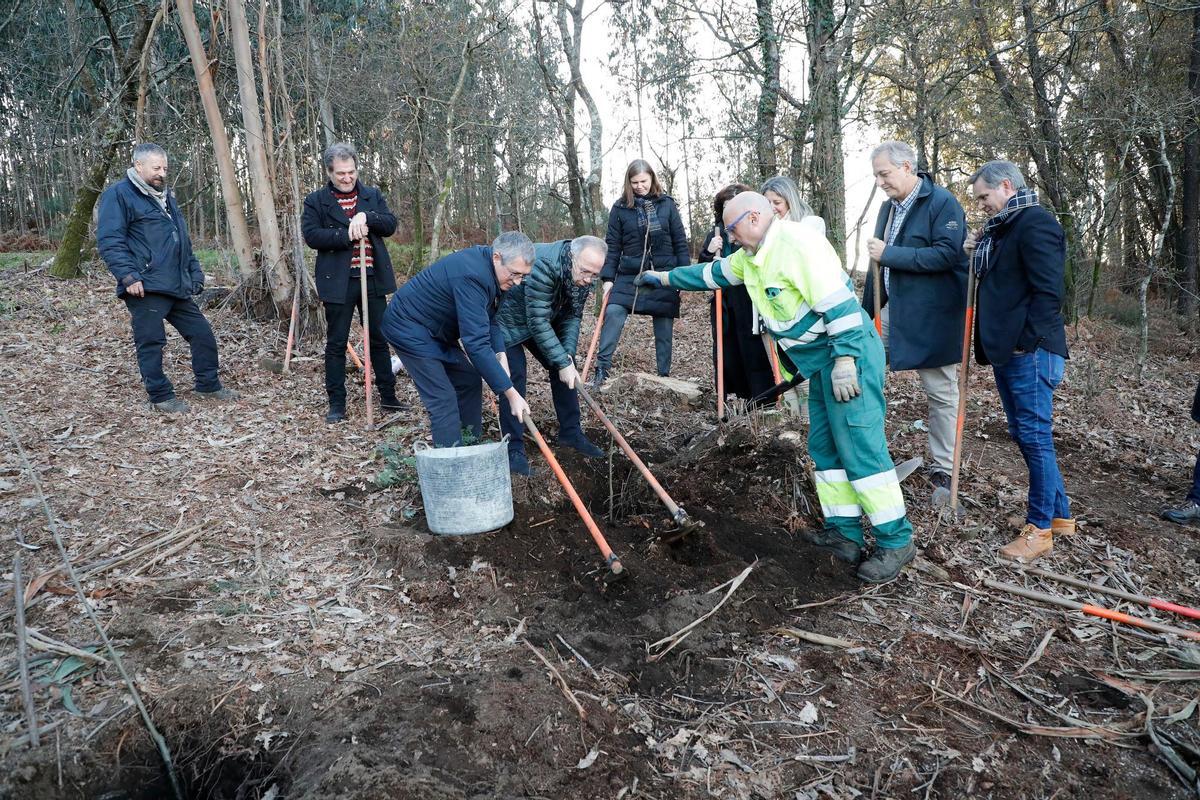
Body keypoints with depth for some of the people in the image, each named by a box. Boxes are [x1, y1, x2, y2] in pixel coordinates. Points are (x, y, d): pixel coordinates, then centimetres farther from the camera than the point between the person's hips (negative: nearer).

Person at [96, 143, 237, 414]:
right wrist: (128, 276, -22)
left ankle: (209, 385, 25)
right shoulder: (119, 194, -6)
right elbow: (109, 241, -14)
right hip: (145, 288, -8)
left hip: (178, 287, 8)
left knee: (202, 333, 11)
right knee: (151, 343, 0)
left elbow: (182, 241, 26)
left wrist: (195, 273, 20)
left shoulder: (166, 195, 20)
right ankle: (161, 397, 12)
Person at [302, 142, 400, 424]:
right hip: (338, 283, -2)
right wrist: (347, 235, -19)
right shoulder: (315, 201, 2)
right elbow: (311, 235, -10)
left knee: (379, 339, 9)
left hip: (372, 280, 2)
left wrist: (366, 217, -17)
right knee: (336, 344, 4)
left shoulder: (373, 196, 11)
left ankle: (388, 396, 20)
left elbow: (390, 224, 0)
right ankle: (336, 403, 13)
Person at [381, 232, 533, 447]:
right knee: (444, 400, -13)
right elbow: (476, 343, -36)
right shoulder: (471, 276, -33)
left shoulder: (485, 265, -3)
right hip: (408, 328, -10)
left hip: (433, 330, 10)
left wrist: (501, 355, -14)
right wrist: (511, 393, -35)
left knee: (469, 380, 10)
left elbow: (489, 318, 4)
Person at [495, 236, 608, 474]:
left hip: (544, 322, 7)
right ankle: (514, 449, -7)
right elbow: (538, 323, -36)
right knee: (514, 377, -15)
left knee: (567, 370, 2)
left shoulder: (582, 274, -14)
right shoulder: (543, 265, -38)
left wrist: (568, 354, -20)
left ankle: (571, 434, 13)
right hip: (509, 321, -7)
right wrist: (562, 362, -34)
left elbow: (573, 315, -7)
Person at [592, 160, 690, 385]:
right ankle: (602, 368, -11)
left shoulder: (667, 204, 2)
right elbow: (612, 245, 3)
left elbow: (680, 242, 4)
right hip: (630, 274, 0)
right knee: (613, 312, -19)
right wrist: (608, 277, -3)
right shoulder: (620, 208, 2)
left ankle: (664, 375, 17)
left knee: (664, 327, 5)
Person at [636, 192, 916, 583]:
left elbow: (839, 301, -23)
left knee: (859, 445, -11)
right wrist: (666, 277, 33)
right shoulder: (751, 256, 13)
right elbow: (712, 273, 28)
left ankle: (896, 540, -3)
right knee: (824, 446, 9)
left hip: (849, 350, -10)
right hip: (821, 360, 10)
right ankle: (845, 534, 14)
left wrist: (845, 361, -26)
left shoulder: (799, 243, -18)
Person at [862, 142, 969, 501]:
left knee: (941, 394, 2)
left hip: (933, 318, -8)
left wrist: (889, 253, -24)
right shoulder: (889, 206, 12)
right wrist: (866, 310, 18)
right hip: (893, 311, 8)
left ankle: (942, 470, 12)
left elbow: (947, 255, -24)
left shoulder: (942, 203, -12)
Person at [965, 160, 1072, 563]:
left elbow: (1048, 290, -18)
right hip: (1006, 351, 10)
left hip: (1029, 352, -10)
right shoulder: (1003, 228, 19)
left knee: (1035, 437, -3)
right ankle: (1060, 514, 27)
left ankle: (1040, 529, 6)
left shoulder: (1036, 223, -11)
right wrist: (979, 252, 9)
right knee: (1026, 435, 14)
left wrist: (1026, 343, -19)